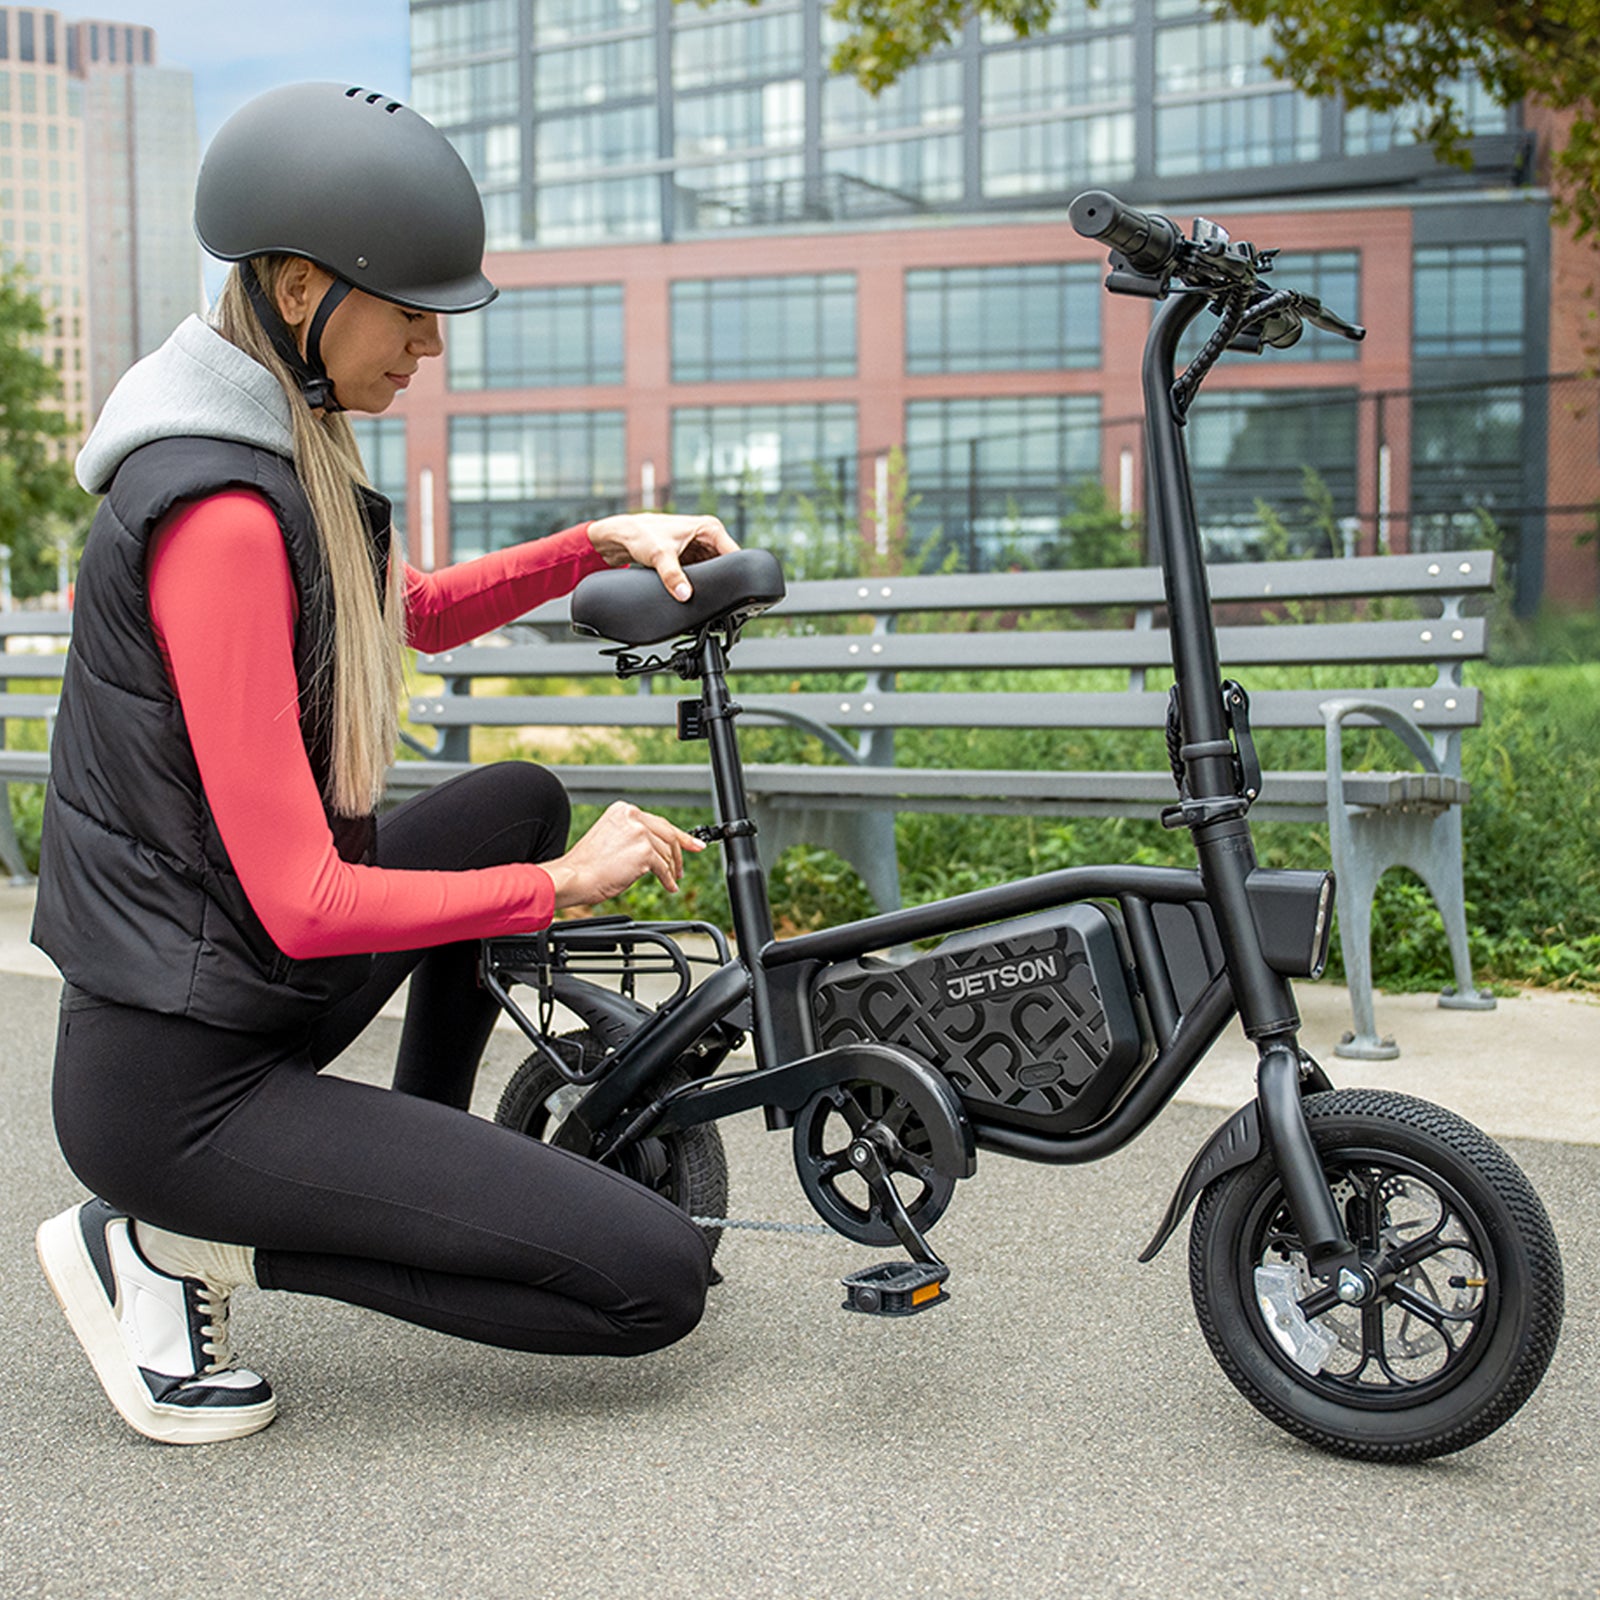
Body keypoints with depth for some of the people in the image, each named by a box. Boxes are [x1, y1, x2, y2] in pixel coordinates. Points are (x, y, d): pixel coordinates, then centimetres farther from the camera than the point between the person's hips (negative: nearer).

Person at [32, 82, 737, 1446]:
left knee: (521, 804, 23)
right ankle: (173, 1243, -3)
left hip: (241, 989, 10)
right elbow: (303, 904, -25)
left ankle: (428, 1164, 26)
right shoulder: (221, 510, -24)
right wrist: (561, 885, -13)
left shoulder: (285, 457, 7)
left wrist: (606, 541, 10)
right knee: (660, 1281, -10)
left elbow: (419, 614, 26)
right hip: (179, 1084, -10)